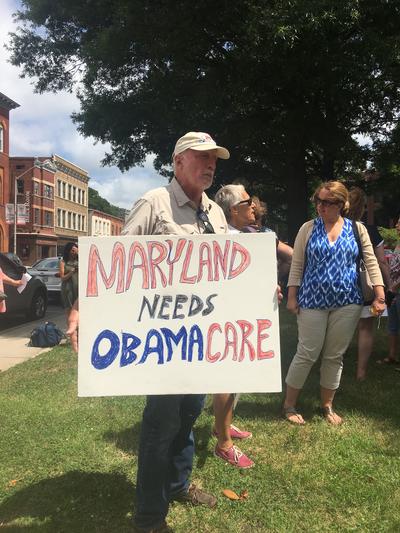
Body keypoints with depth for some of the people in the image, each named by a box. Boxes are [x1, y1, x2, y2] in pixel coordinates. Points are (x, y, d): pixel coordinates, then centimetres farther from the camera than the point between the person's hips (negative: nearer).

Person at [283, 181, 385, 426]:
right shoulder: (308, 228, 2)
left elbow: (371, 262, 3)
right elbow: (297, 264, 2)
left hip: (347, 302, 2)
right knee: (307, 354, 1)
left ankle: (327, 405, 27)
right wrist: (292, 296, -2)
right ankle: (289, 405, 17)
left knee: (335, 356, 10)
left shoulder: (357, 229, 4)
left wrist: (380, 295, -4)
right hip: (312, 301, -1)